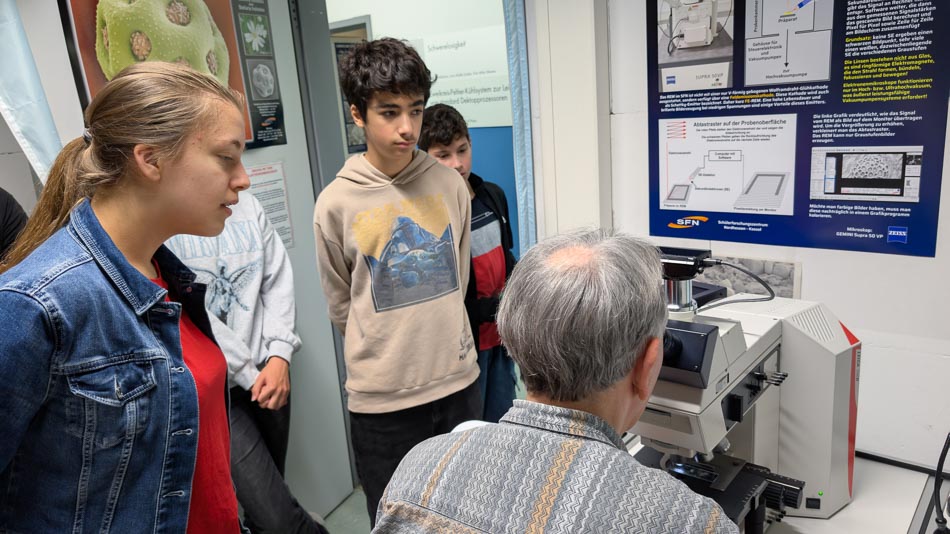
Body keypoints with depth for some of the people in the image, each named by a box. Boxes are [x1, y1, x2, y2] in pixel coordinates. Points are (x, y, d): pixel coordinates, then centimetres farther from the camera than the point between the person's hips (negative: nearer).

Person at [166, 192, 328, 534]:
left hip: (268, 374, 5)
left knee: (264, 504, 16)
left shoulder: (248, 205, 8)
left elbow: (278, 281, 6)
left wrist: (279, 357, -6)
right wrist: (250, 374, -9)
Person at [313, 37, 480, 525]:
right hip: (381, 398, -2)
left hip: (459, 381, 3)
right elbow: (341, 306, 3)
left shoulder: (449, 184, -3)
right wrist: (383, 350, 7)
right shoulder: (336, 203, -10)